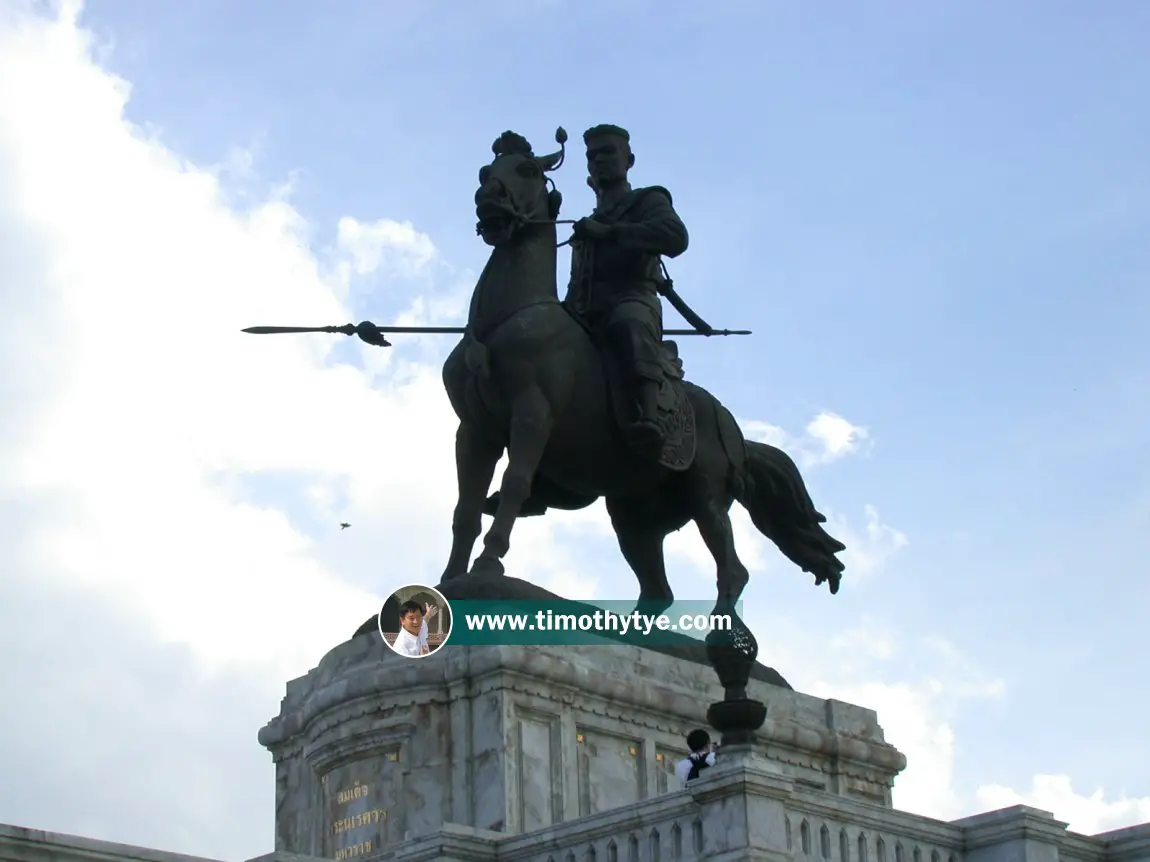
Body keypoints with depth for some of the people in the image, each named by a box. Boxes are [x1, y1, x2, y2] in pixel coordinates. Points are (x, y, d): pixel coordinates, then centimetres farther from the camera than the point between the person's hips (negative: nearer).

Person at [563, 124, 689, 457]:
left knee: (629, 320, -43)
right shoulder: (587, 225, 38)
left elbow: (675, 237, -4)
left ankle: (648, 417, -67)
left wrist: (608, 232, -10)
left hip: (631, 299, -7)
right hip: (584, 318, 7)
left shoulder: (647, 201, 19)